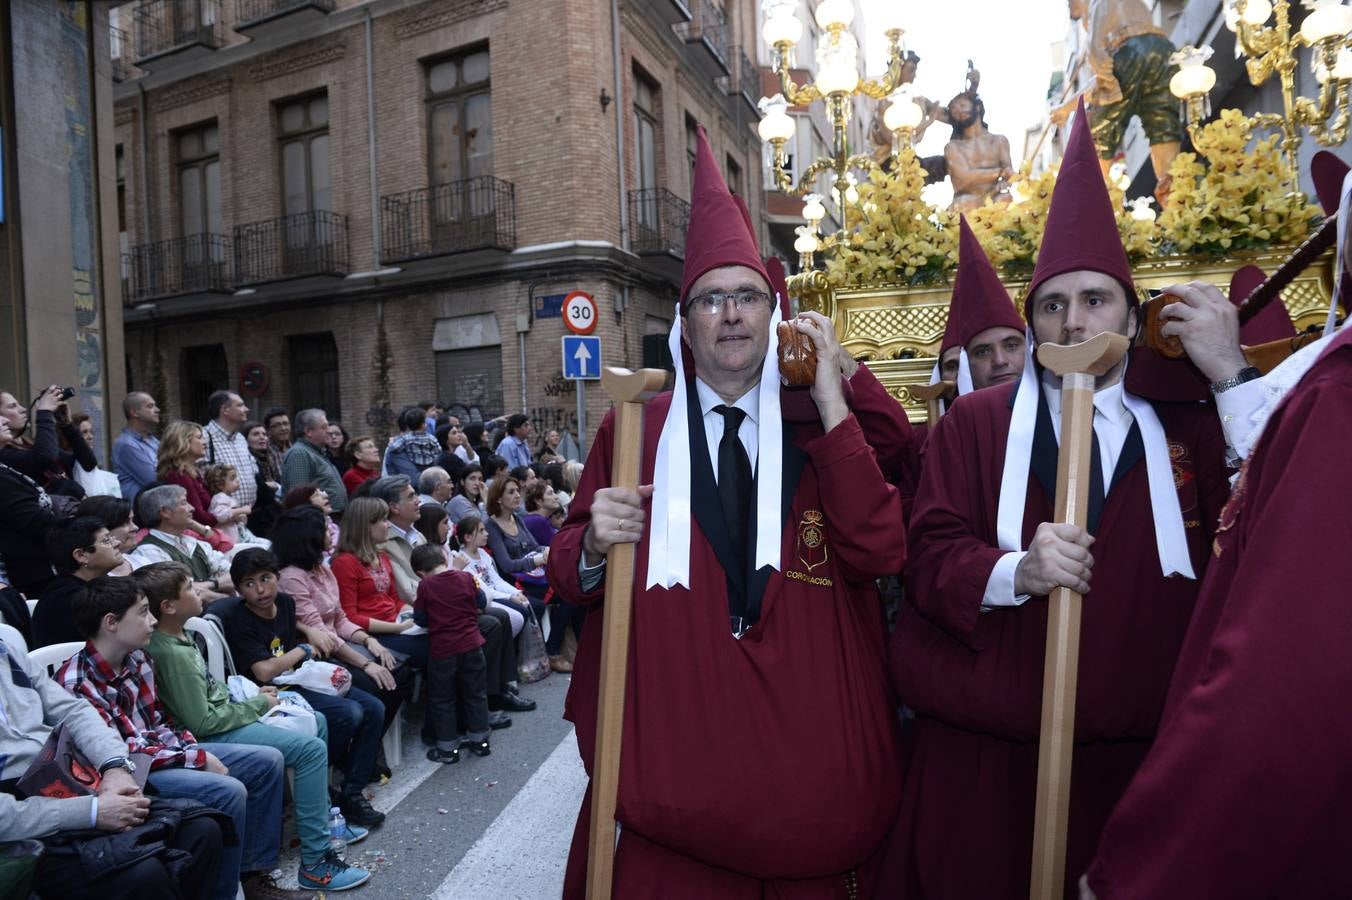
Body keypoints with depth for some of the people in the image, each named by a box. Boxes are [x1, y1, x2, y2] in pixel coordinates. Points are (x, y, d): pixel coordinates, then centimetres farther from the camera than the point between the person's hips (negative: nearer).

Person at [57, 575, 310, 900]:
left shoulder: (136, 659, 2)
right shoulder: (77, 683, -23)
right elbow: (123, 755, -22)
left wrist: (194, 749, -6)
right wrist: (198, 760, -19)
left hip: (162, 750, 9)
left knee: (268, 761, 2)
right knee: (228, 791, -29)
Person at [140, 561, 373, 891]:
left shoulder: (177, 635, 3)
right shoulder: (172, 653, -26)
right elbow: (203, 722, -24)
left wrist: (250, 695, 5)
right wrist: (258, 704, -13)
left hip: (221, 715, 10)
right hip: (215, 735, -10)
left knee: (317, 722, 15)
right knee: (311, 749, -19)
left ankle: (322, 818, 24)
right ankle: (315, 864, -13)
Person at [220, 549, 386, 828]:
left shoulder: (284, 602, 5)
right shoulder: (240, 622, -16)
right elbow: (265, 671, -26)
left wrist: (309, 631, 10)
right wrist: (303, 649, -11)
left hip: (303, 681, 8)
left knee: (374, 709, -6)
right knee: (349, 713, -27)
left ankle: (351, 793, -2)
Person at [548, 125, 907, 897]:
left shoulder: (819, 427, 1)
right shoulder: (631, 430, 1)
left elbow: (878, 555, -13)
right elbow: (569, 578, 4)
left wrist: (834, 406, -16)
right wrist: (594, 547, -19)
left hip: (809, 742, 1)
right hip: (672, 738, -1)